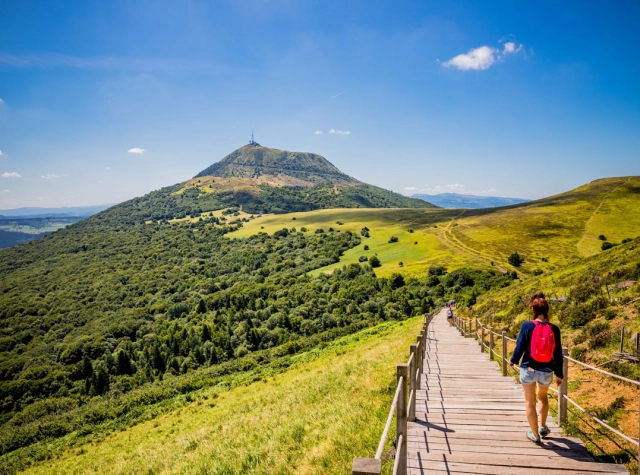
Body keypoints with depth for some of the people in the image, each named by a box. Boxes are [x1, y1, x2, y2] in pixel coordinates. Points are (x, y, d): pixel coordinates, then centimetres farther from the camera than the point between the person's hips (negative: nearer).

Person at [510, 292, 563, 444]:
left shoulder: (527, 326, -14)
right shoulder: (554, 329, -7)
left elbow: (520, 346, -8)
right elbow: (558, 354, 0)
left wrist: (513, 360, 12)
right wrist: (559, 374, 12)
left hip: (528, 369, -3)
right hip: (546, 371, 3)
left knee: (530, 402, 14)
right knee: (543, 396, 31)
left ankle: (535, 434, 24)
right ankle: (543, 427, 37)